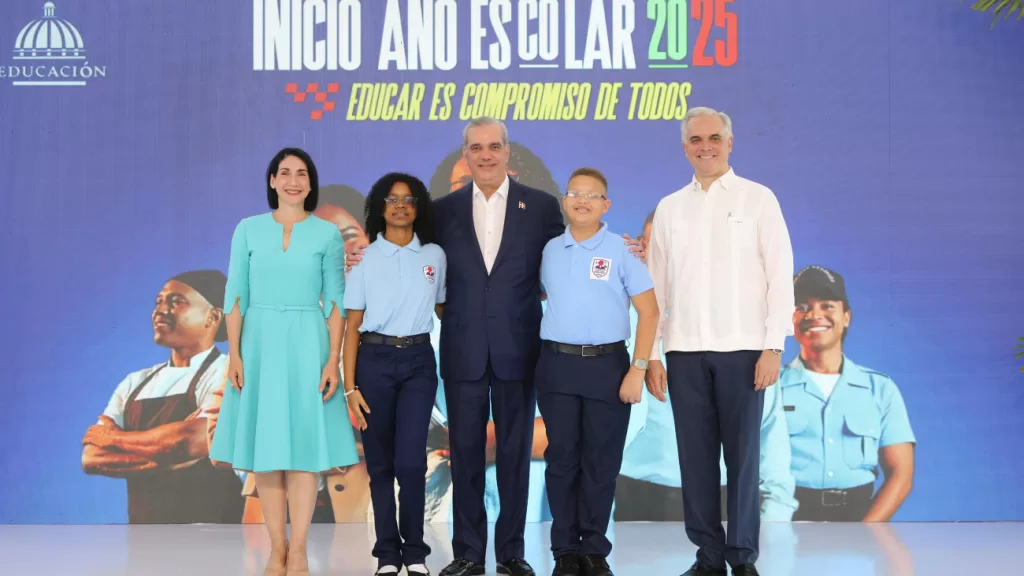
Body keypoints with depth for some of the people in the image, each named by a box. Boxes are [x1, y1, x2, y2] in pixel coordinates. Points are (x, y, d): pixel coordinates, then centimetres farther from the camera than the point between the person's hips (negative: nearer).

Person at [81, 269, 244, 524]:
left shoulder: (227, 373, -4)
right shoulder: (135, 383, 14)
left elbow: (194, 441, -18)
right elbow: (92, 457, 4)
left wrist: (113, 438, -2)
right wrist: (168, 451, -13)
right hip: (144, 527, 5)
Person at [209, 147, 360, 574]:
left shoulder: (327, 234, 3)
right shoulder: (248, 230, 4)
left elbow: (335, 301, 2)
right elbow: (236, 296, 4)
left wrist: (333, 361, -6)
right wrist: (234, 355, -5)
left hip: (307, 345, -1)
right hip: (260, 343, 1)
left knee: (304, 446, -2)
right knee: (265, 447, 3)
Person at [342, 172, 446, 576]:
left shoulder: (434, 256, 6)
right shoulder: (364, 258, 2)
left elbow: (442, 310, 17)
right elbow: (352, 326, 1)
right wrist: (350, 387, -5)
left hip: (418, 361, 0)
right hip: (375, 361, 0)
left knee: (411, 462, -8)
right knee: (380, 462, 3)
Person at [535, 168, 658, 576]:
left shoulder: (621, 251, -3)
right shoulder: (551, 250, 7)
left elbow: (649, 311, -4)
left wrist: (638, 369, -11)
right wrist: (538, 357, 7)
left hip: (607, 365, -2)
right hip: (557, 364, 2)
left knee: (601, 461, 4)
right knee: (562, 458, 6)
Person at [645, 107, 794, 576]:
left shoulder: (758, 199, 3)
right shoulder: (669, 208, 12)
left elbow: (780, 275, -1)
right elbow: (656, 285, 12)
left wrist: (774, 346, -8)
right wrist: (651, 353, 6)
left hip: (741, 348, -3)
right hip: (685, 350, 3)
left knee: (742, 454, 0)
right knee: (696, 455, 4)